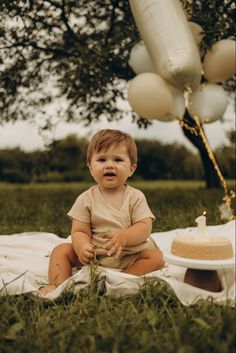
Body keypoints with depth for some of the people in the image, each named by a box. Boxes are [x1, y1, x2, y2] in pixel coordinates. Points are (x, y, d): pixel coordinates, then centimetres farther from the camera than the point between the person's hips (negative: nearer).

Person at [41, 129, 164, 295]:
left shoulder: (135, 197, -5)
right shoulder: (86, 199, -3)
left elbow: (145, 227, -12)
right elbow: (80, 231, -7)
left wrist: (124, 236, -32)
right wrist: (82, 247, -30)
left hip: (128, 255, 0)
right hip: (94, 255, 1)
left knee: (156, 257, -23)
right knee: (61, 250, -11)